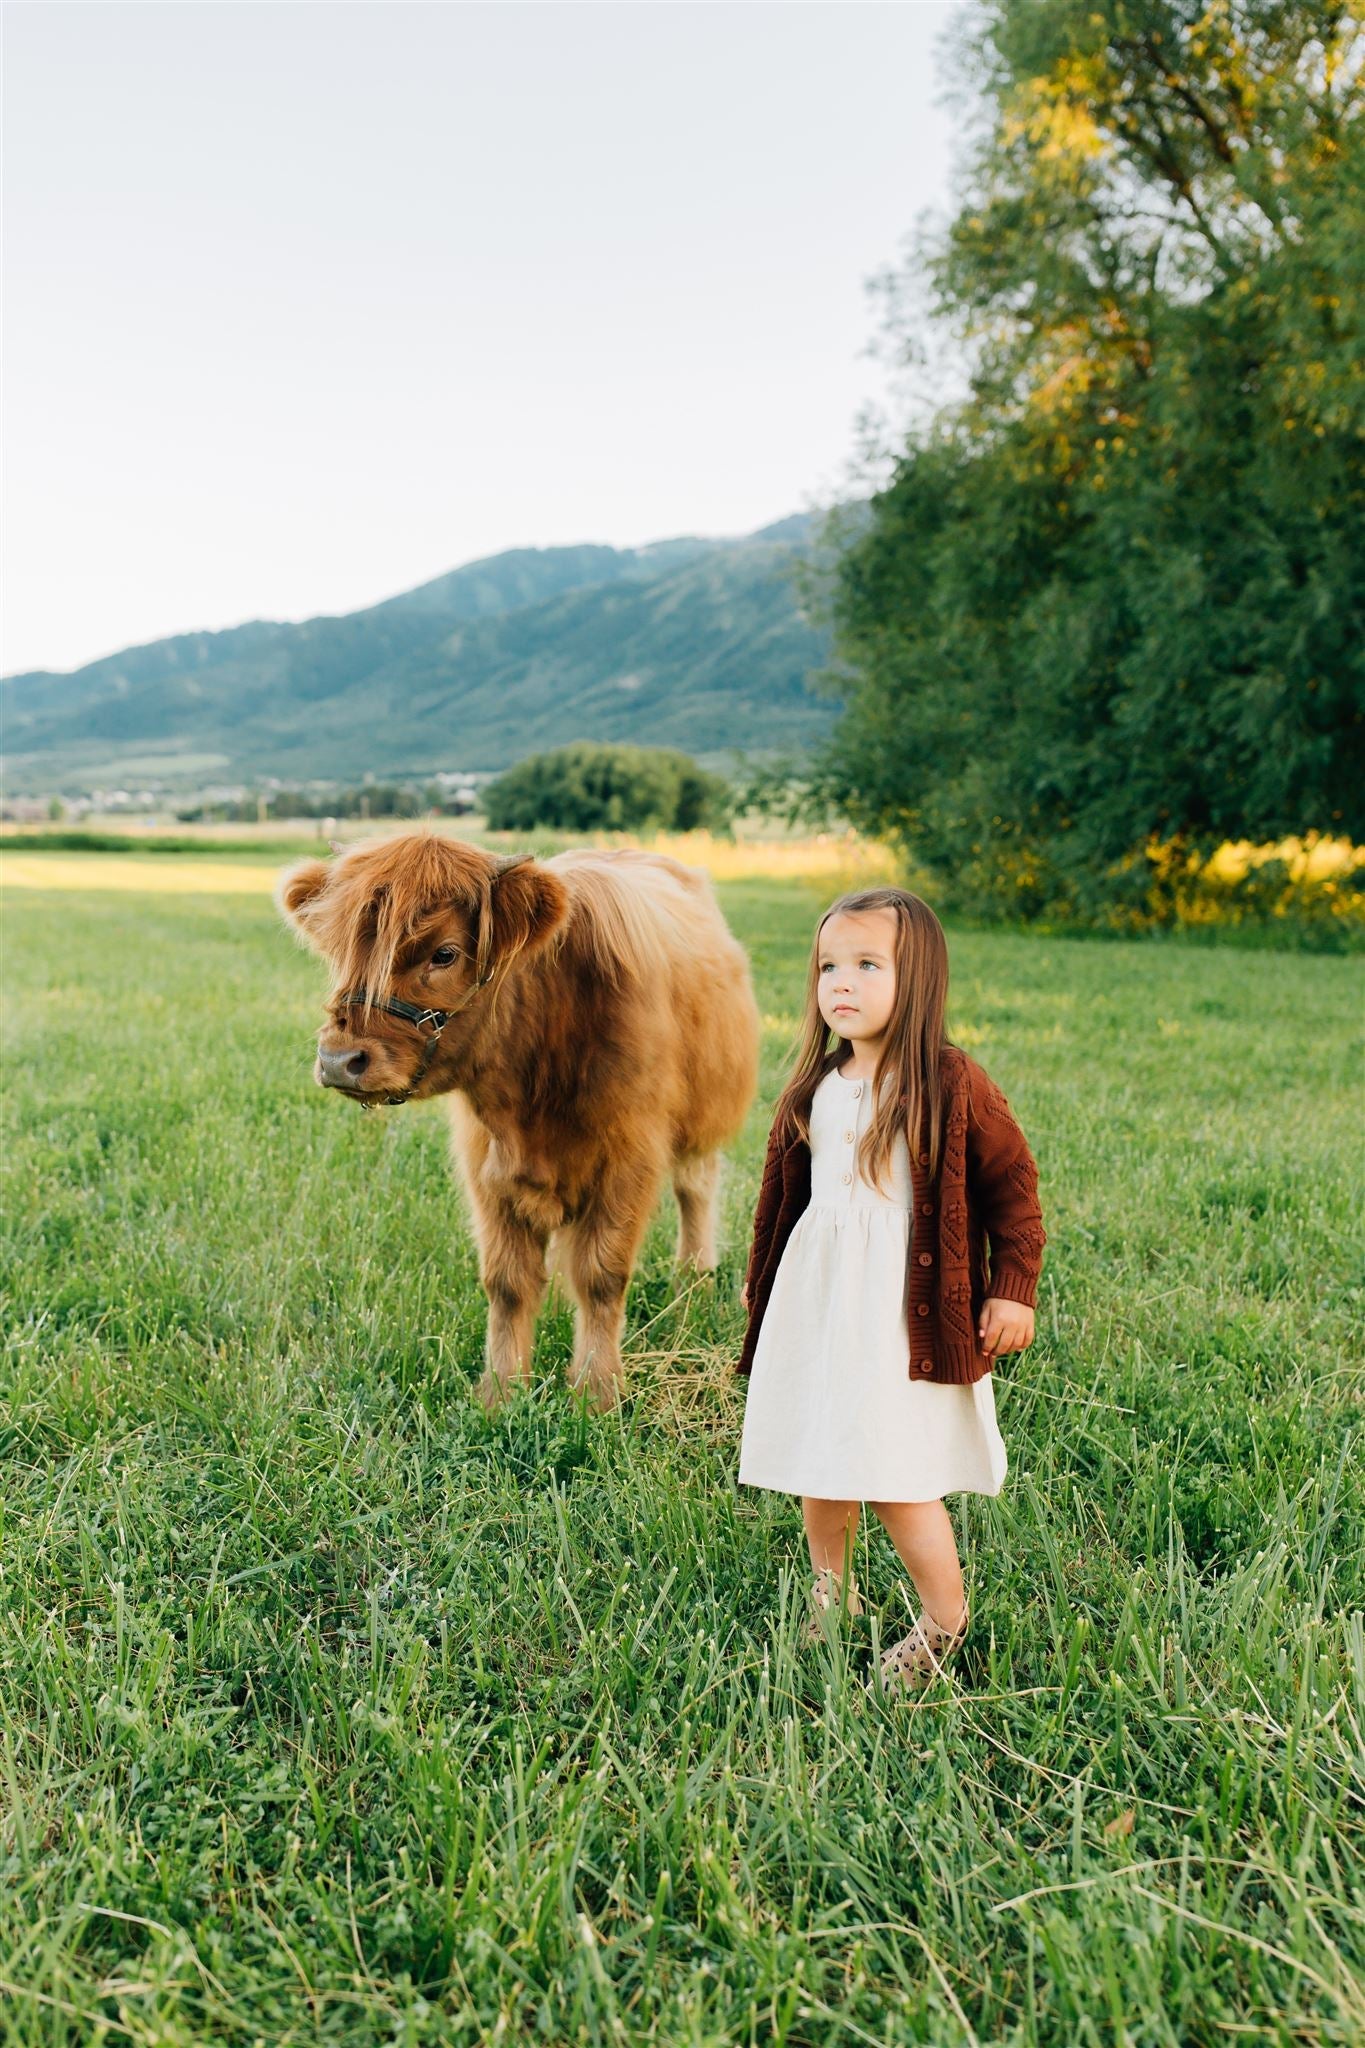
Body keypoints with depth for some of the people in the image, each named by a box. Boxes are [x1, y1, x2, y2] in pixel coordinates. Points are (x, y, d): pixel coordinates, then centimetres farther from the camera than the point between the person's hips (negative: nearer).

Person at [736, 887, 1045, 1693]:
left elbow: (1014, 1185, -4)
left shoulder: (952, 1084, -11)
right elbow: (782, 1191, 17)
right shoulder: (813, 1089, 6)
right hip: (815, 1296, 6)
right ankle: (831, 1596, 36)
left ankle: (945, 1622, 18)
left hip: (903, 1308, -6)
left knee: (896, 1481, -5)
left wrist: (1013, 1291, -6)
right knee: (817, 1465, 13)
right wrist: (759, 1283, 24)